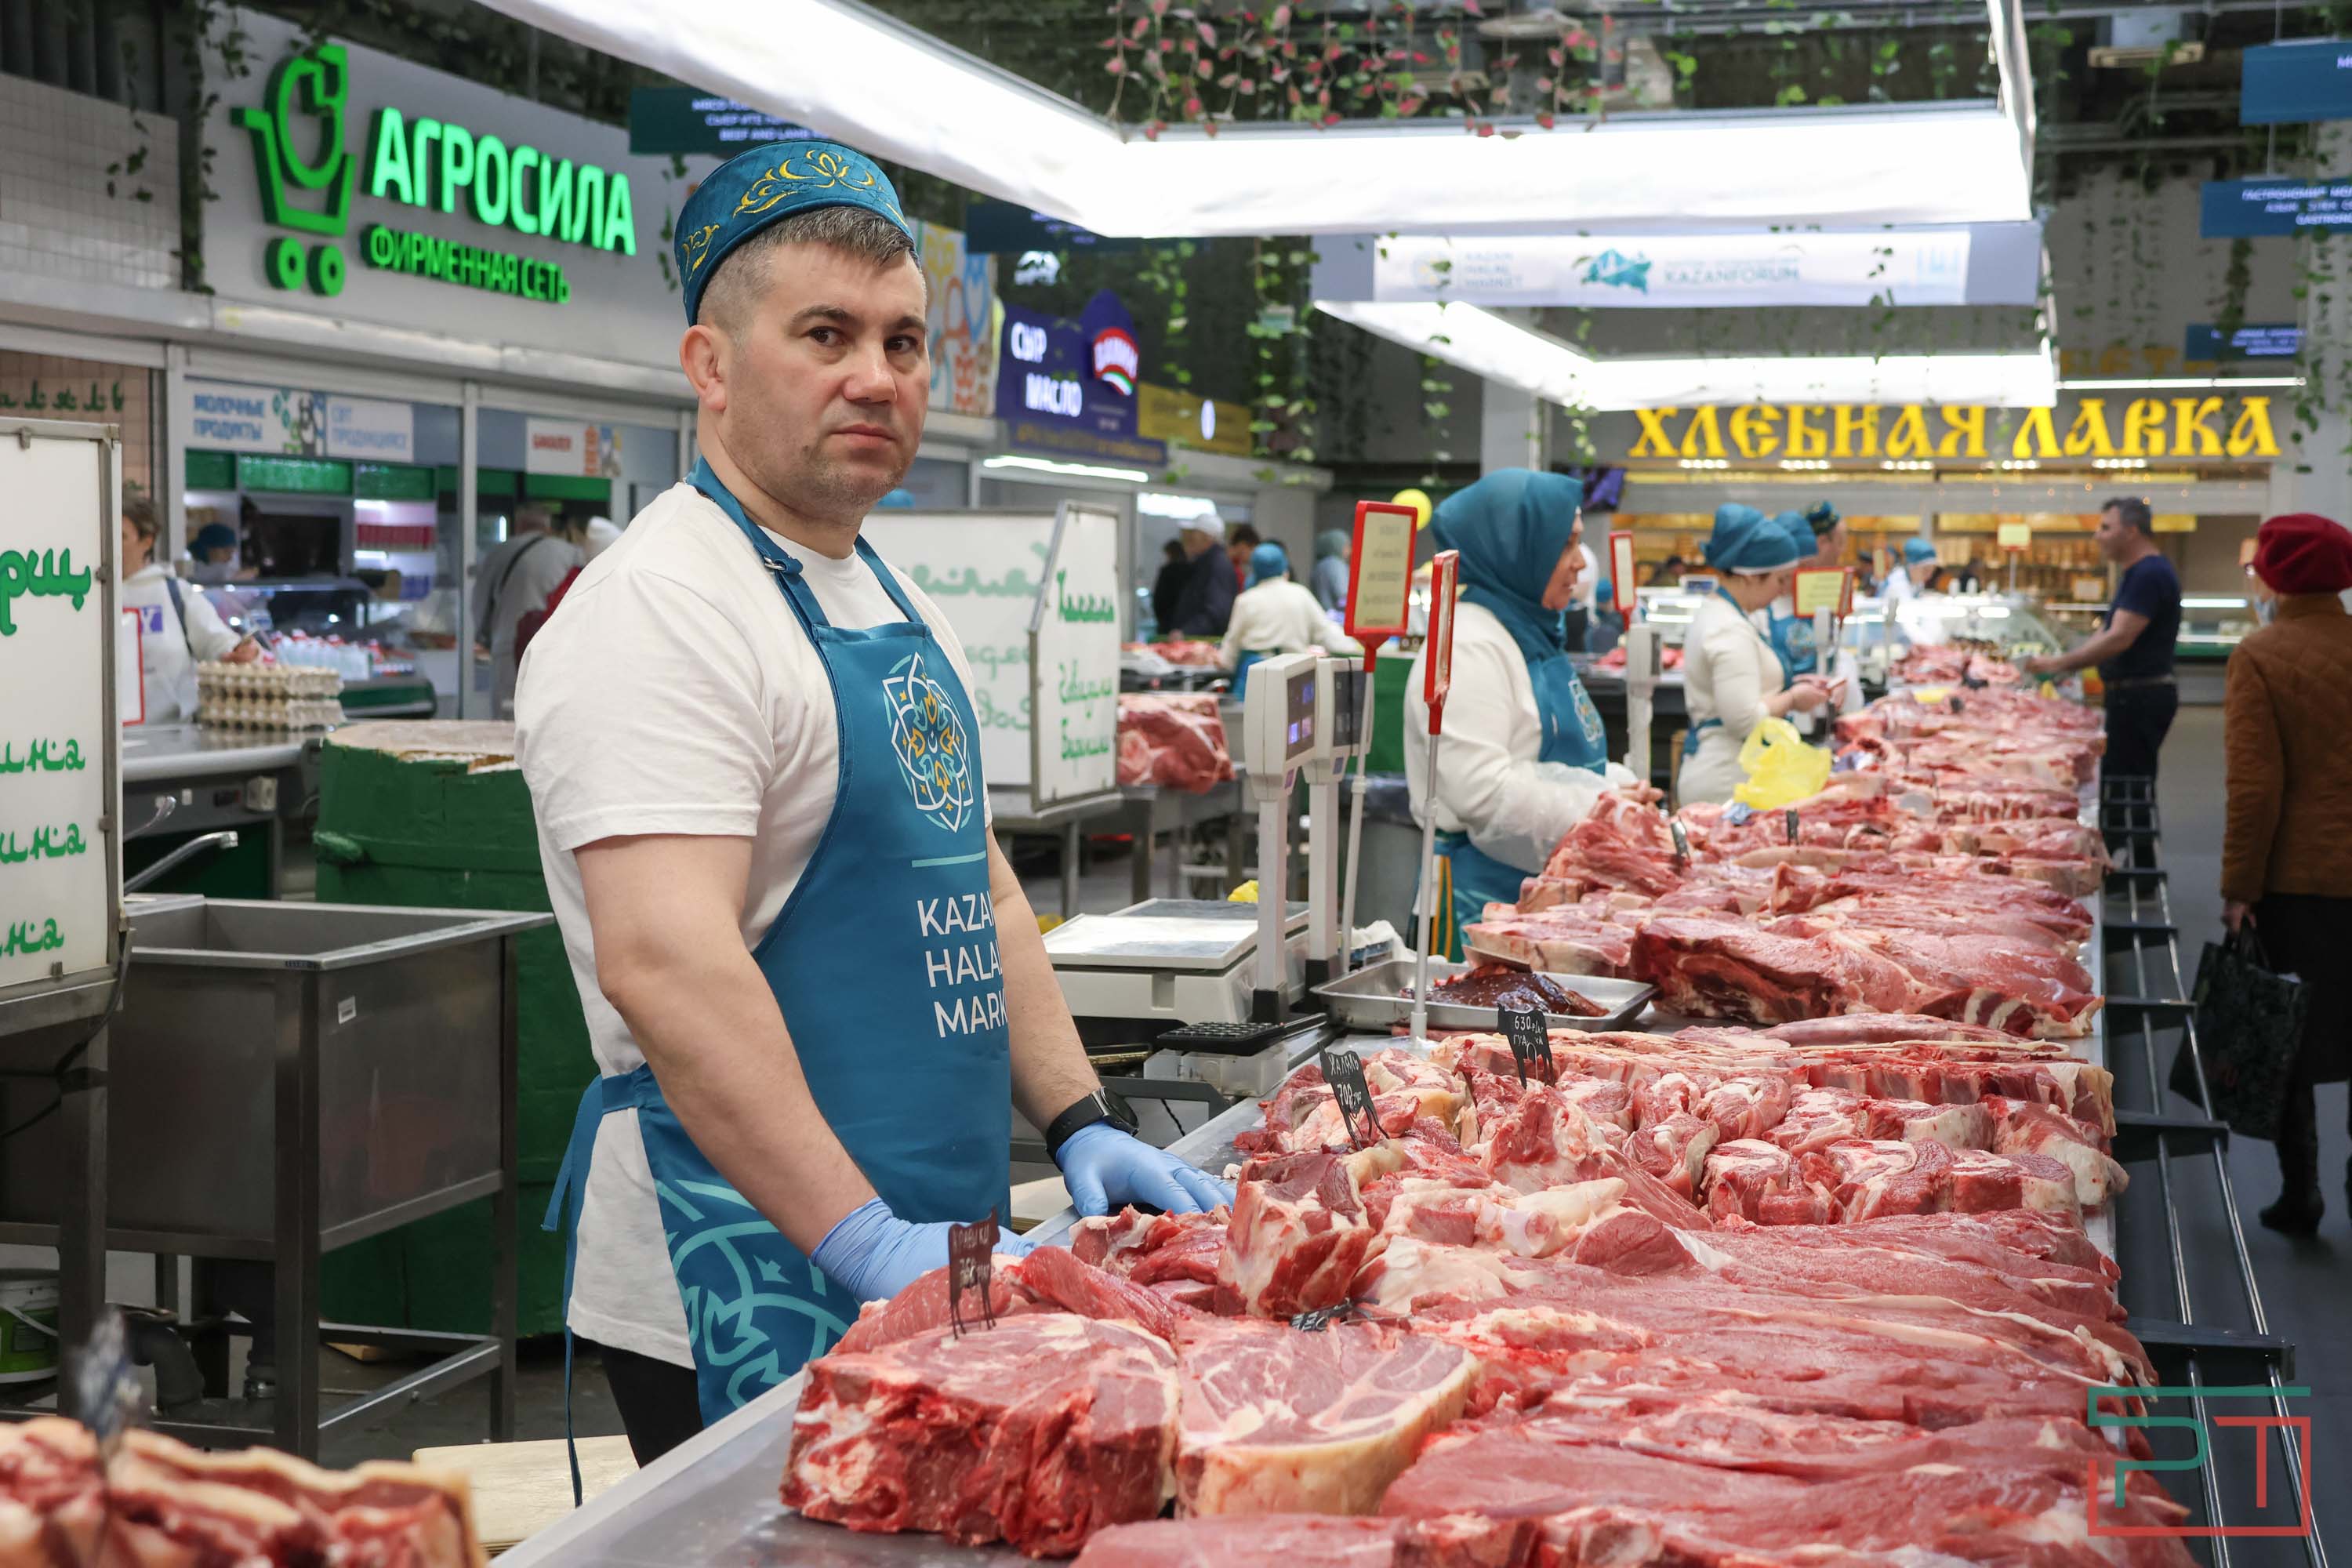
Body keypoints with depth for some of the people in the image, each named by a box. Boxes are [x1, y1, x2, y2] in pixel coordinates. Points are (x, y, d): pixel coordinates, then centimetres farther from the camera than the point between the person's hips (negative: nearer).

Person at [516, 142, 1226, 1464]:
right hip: (757, 1293, -9)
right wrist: (872, 1245, -29)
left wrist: (1080, 1123, 10)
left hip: (933, 1253, 9)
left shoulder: (903, 613, 15)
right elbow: (663, 962, -26)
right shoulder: (663, 611, -16)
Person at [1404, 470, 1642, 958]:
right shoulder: (1469, 648, -15)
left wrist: (1617, 787, 7)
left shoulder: (1536, 637, 18)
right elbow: (1482, 791, -23)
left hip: (1546, 881, 10)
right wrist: (1596, 810, -17)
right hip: (1485, 893, -10)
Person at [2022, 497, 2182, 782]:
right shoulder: (2136, 573, 17)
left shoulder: (2150, 574, -17)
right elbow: (2106, 632, 21)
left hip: (2140, 697, -10)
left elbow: (2119, 639, -23)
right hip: (2130, 694, 10)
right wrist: (2062, 660, 10)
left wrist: (2060, 663, -19)